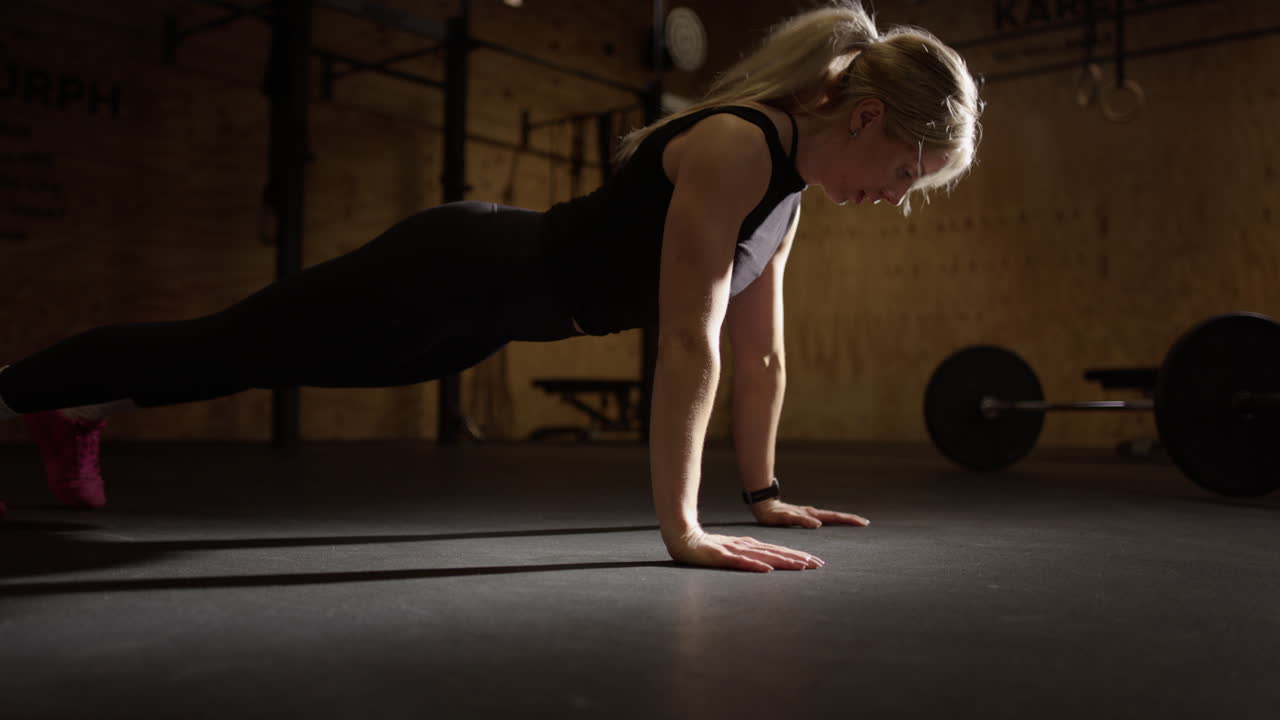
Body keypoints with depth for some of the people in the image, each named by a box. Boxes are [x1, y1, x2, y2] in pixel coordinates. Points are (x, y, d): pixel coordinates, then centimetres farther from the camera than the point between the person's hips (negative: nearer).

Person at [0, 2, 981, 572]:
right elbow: (689, 341, -31)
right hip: (456, 275, -8)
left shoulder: (791, 176, 2)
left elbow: (761, 348, 7)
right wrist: (680, 528, -30)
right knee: (217, 348, 9)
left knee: (246, 360, 25)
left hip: (492, 300, 8)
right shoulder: (737, 146, -26)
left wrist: (764, 492, 10)